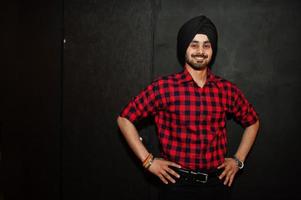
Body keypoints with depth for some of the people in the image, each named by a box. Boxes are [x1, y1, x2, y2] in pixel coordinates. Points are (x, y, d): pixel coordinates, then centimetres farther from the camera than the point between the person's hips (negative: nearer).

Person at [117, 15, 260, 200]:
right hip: (177, 183, -3)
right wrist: (148, 161, -7)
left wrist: (238, 160, 7)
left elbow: (252, 122, 16)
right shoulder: (164, 87, -10)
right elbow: (125, 119, -4)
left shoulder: (227, 90, 0)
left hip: (217, 184, 3)